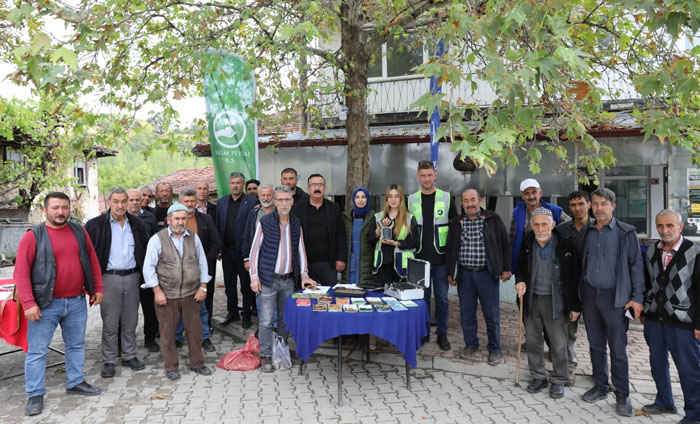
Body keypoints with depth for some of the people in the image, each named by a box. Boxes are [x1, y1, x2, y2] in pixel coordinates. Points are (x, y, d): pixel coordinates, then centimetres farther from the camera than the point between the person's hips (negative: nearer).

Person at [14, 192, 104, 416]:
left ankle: (75, 383, 31)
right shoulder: (33, 236, -8)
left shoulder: (79, 231, 4)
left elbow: (92, 260, 11)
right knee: (37, 350, 4)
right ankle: (35, 395, 17)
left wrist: (97, 288, 9)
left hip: (77, 302, 4)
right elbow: (21, 273, -10)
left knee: (76, 345, 15)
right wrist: (28, 303, -15)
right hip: (46, 304, -4)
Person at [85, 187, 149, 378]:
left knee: (130, 321, 11)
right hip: (109, 278, -3)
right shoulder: (95, 224, -4)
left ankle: (129, 356, 24)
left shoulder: (136, 223, 7)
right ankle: (109, 361, 16)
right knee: (110, 323, 3)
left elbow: (145, 247, 15)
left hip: (132, 277, 3)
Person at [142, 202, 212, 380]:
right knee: (167, 332, 6)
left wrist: (203, 287, 5)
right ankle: (171, 367, 21)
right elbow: (148, 267, -4)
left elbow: (202, 263, 12)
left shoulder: (194, 238, 7)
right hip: (166, 295, -3)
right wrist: (157, 291, -9)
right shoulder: (157, 239, -3)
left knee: (194, 329, 8)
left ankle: (197, 363, 23)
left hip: (191, 294, 3)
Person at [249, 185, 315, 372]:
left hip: (289, 280, 4)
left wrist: (304, 274, 3)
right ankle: (266, 357, 12)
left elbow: (301, 250, 10)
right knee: (266, 321, -2)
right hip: (268, 280, -4)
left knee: (286, 319, 13)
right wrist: (254, 276, -8)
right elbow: (254, 250, -4)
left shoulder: (296, 223, 5)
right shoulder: (264, 222, -6)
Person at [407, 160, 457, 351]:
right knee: (422, 297, 9)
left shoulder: (446, 198, 1)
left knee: (442, 298, 4)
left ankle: (442, 334, 18)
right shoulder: (411, 200, 5)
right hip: (419, 258, 1)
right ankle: (423, 332, 22)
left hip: (440, 258, -1)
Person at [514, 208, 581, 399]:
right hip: (532, 299, 4)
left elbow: (575, 277, -6)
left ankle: (558, 381, 23)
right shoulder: (527, 244, 0)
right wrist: (520, 280, -4)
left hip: (555, 301, -3)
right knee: (533, 341, 11)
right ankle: (538, 377, 28)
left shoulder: (566, 245, -11)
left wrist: (575, 306, -5)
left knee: (559, 345, 5)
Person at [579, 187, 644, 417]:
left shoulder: (626, 232, -4)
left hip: (615, 297, -4)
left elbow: (636, 266, -4)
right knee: (596, 345, 13)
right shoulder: (586, 232, 8)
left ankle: (622, 395, 14)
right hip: (590, 295, 4)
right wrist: (579, 295, 6)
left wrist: (637, 297, -9)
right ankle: (600, 387, 27)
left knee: (618, 349, 1)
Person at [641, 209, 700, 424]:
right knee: (657, 364, 17)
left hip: (682, 321, -5)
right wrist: (644, 312, 15)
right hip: (654, 319, 6)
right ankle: (664, 402, 35)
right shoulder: (652, 251, 6)